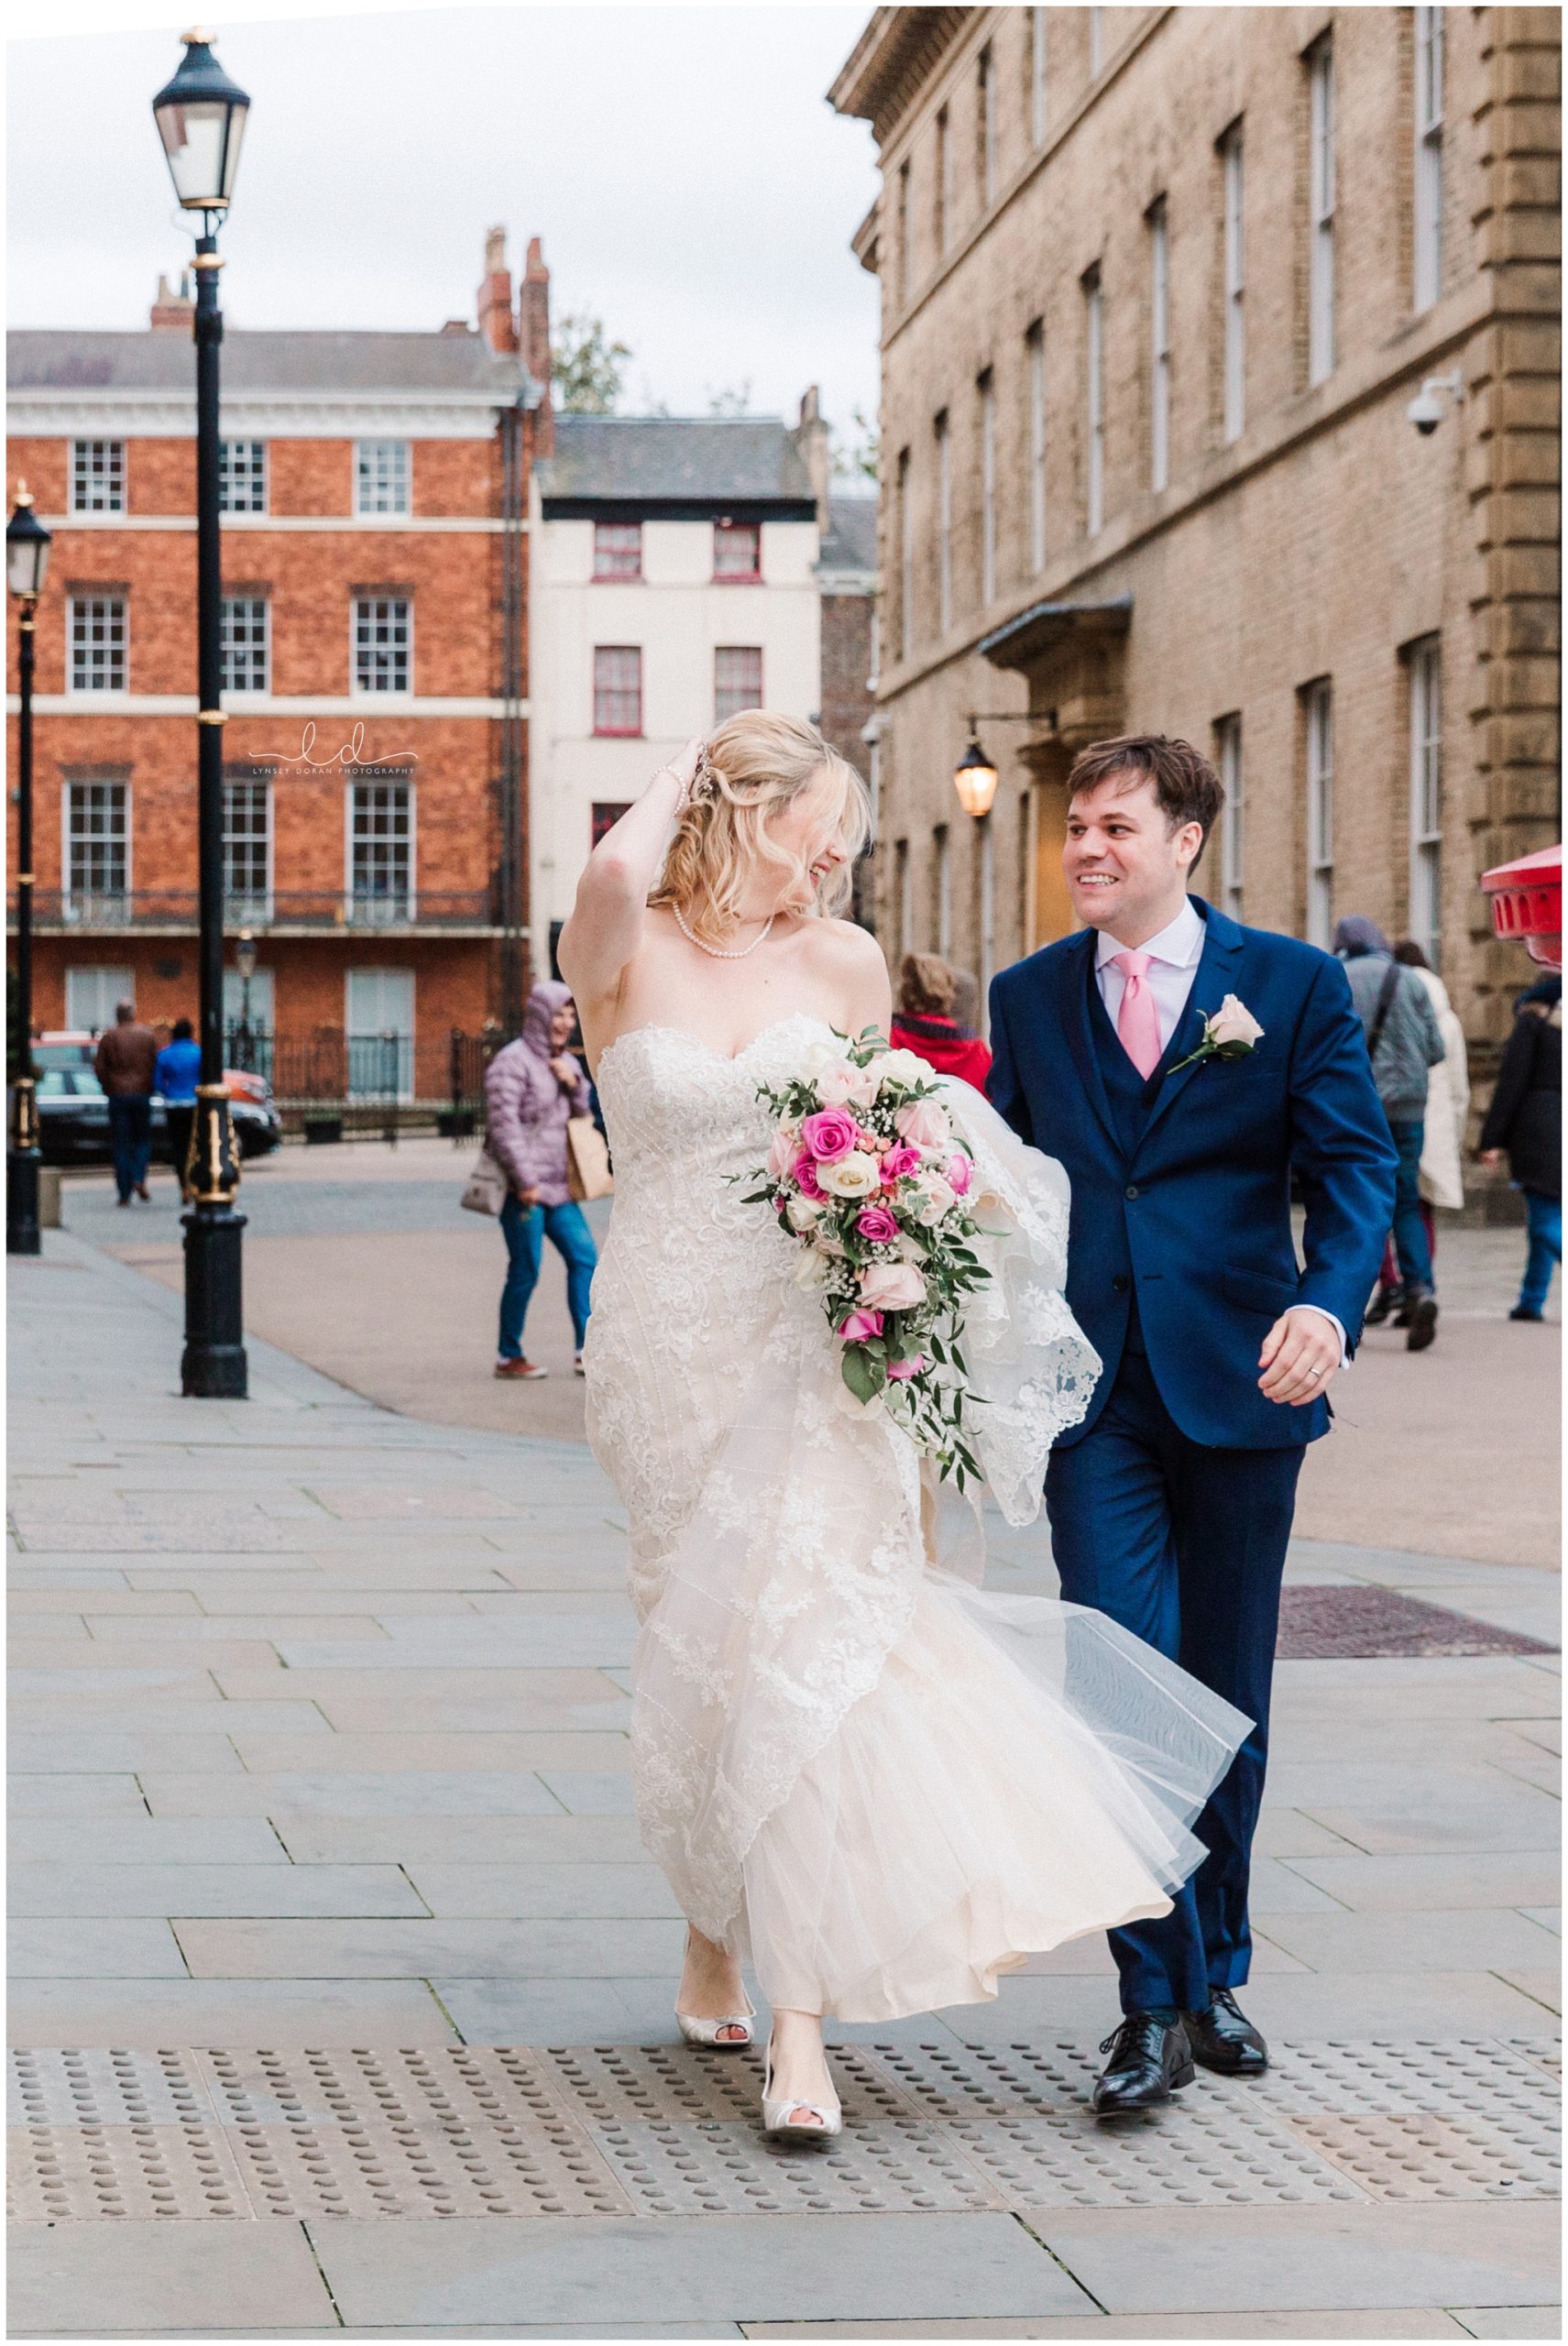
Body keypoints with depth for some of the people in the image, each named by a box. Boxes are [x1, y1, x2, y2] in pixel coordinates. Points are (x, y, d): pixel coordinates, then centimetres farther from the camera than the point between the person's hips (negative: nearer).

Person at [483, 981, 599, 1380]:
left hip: (556, 1187, 8)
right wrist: (525, 1181, -18)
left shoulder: (565, 1062, 16)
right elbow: (504, 1125, -17)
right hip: (523, 1189, -8)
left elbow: (583, 1115, 21)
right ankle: (509, 1357, 6)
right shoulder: (513, 1062, -11)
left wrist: (575, 1085, 0)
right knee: (525, 1271, -4)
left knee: (584, 1257, 3)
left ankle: (587, 1351, 6)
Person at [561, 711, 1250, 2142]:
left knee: (802, 1637, -12)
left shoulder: (843, 962, 8)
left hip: (810, 1345, 1)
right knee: (704, 1645, 9)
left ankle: (798, 2024, -13)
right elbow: (614, 872, -25)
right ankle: (715, 1948, 31)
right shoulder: (629, 955, -2)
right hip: (672, 1349, -1)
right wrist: (685, 773, -6)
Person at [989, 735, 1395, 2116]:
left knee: (1228, 1702, 10)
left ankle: (1216, 1977, 26)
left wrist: (1329, 1302, -21)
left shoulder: (1293, 986, 1)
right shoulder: (1029, 996, 8)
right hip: (1091, 1393, 0)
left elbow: (1355, 1163, -3)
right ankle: (1154, 2003, -5)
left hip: (1240, 1382, 0)